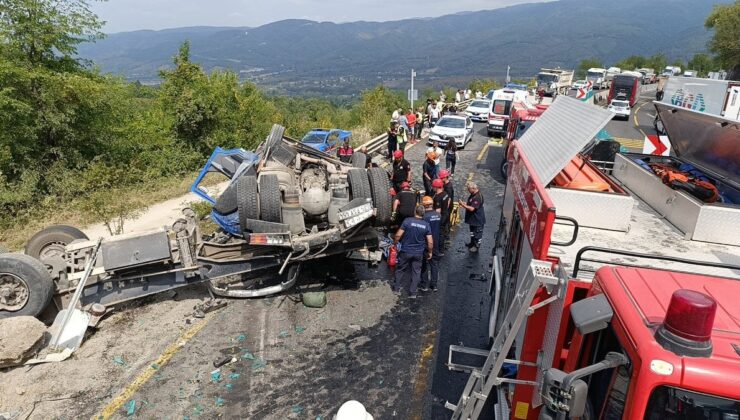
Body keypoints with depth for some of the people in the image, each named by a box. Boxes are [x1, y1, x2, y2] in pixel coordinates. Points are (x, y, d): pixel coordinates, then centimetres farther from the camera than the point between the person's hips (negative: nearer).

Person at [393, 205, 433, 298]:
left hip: (405, 251, -1)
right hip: (418, 253, 2)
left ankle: (396, 288, 28)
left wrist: (395, 243, 3)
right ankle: (413, 292, 18)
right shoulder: (426, 225, -6)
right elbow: (430, 242, -5)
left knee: (401, 269, 16)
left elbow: (398, 235, -14)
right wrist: (430, 252, 10)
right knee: (416, 271, 14)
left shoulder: (407, 221, -14)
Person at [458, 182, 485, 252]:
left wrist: (463, 205, -28)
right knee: (472, 231, 25)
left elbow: (472, 208, -33)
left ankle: (477, 246, 21)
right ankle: (472, 243, 42)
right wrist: (465, 203, 0)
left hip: (477, 219, -10)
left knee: (477, 232, 7)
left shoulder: (478, 197, -30)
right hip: (472, 217, 10)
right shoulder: (473, 194, 2)